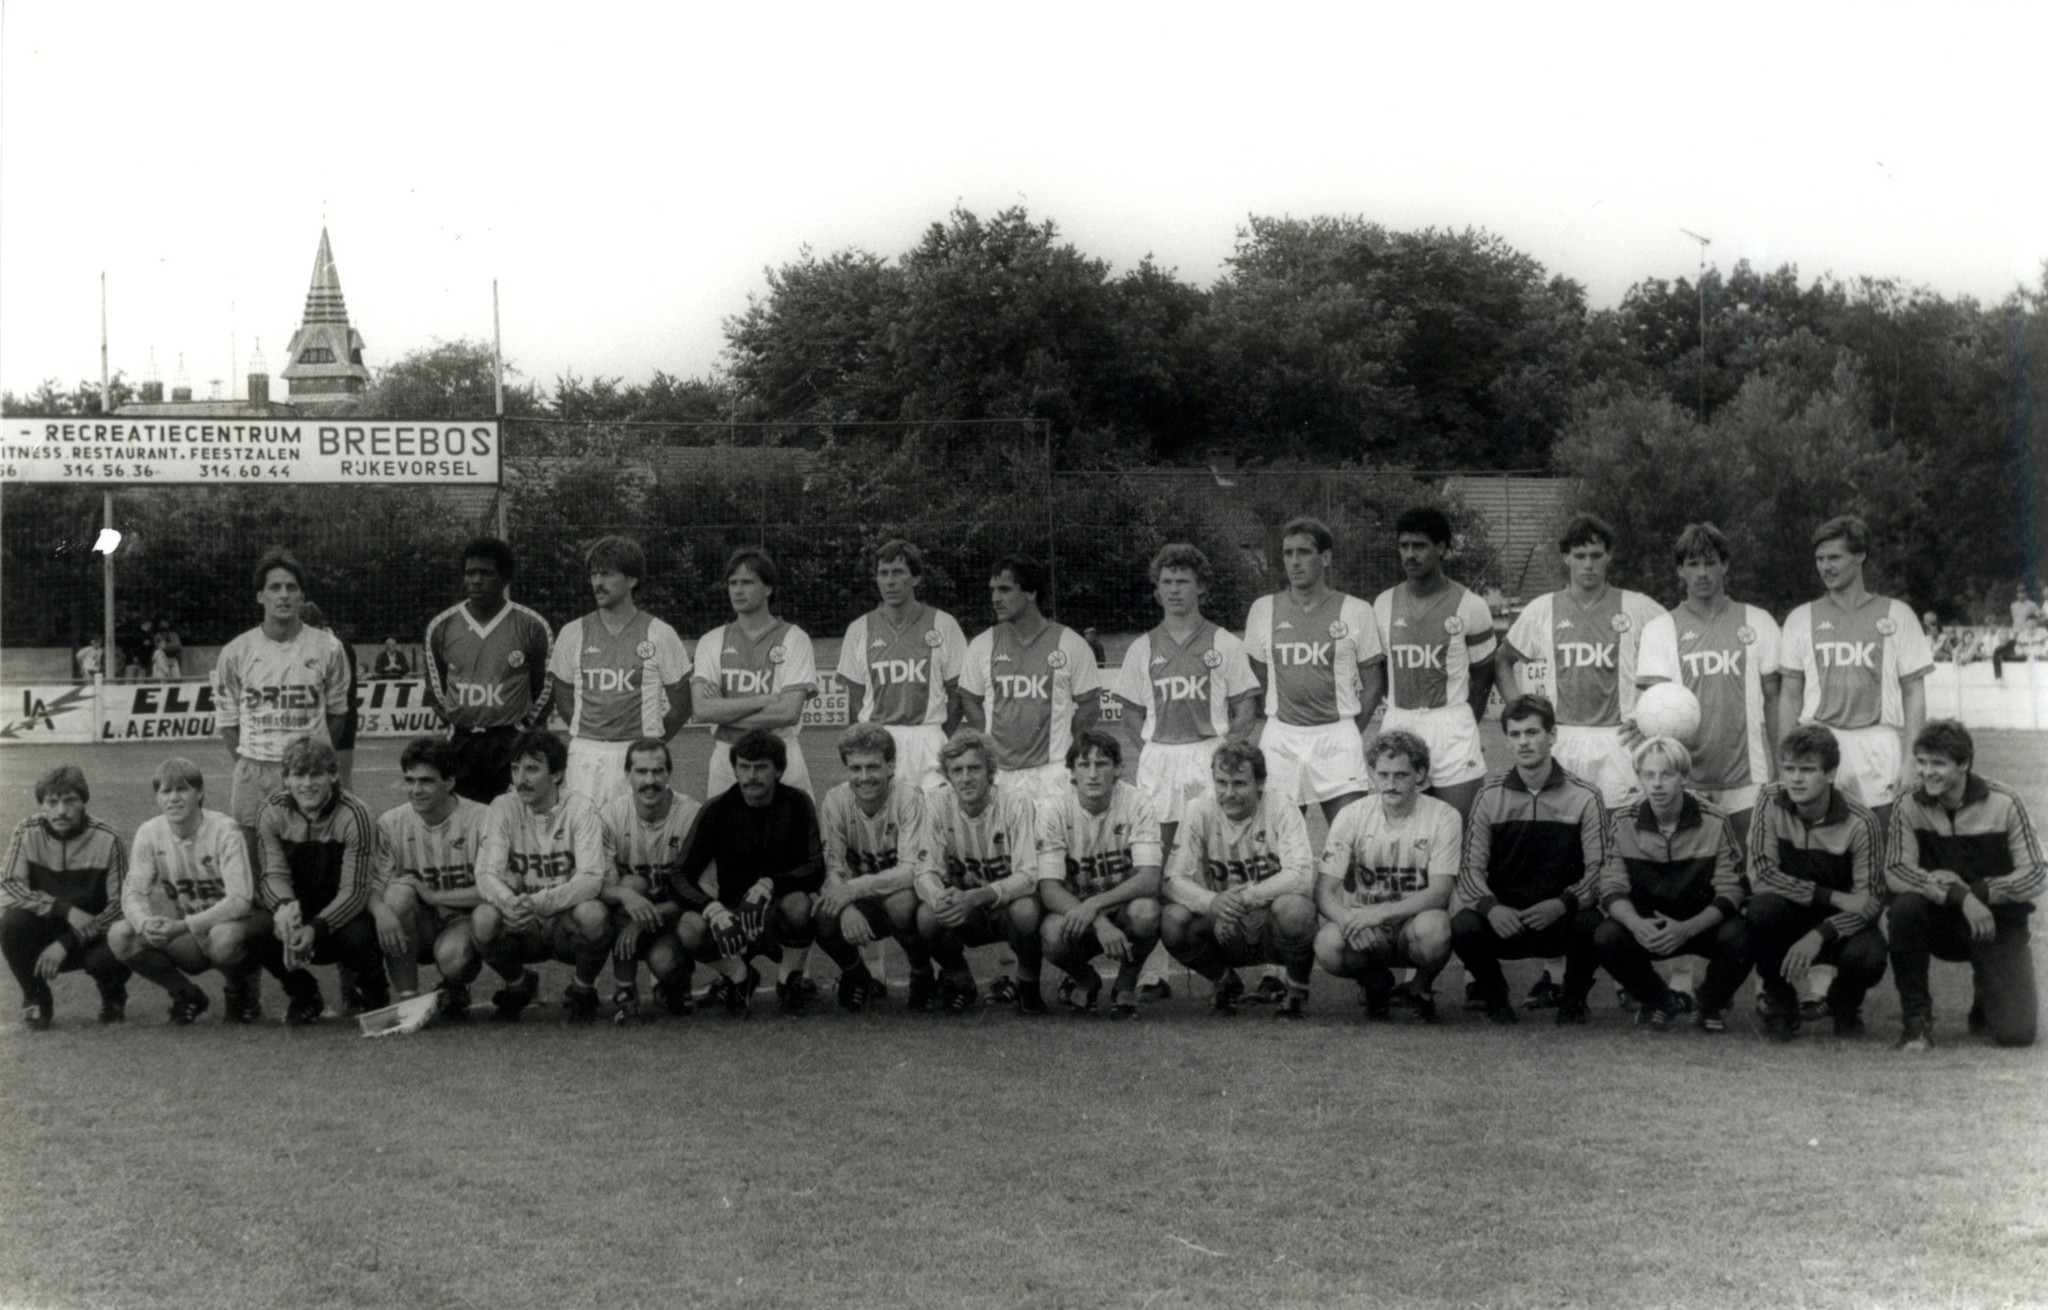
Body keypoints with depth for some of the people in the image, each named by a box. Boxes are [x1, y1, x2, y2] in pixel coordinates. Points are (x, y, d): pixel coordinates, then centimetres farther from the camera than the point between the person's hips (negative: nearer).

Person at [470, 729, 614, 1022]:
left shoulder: (580, 809, -10)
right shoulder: (503, 808, -4)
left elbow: (591, 879, -20)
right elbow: (486, 874, -12)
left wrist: (540, 902, -37)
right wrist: (508, 901, -37)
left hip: (566, 920, -2)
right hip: (522, 927, 2)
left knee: (593, 914, -34)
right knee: (482, 918, -29)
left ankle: (583, 990, -1)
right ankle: (519, 985, 5)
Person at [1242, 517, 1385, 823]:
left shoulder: (1356, 611, 2)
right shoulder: (1263, 610, 8)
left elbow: (1374, 683, 6)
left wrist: (1352, 731, -1)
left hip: (1338, 737, -2)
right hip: (1280, 738, 2)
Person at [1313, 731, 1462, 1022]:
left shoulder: (1443, 817, -9)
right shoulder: (1352, 817, -4)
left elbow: (1439, 893, -17)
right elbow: (1324, 892, -8)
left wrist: (1381, 912, -30)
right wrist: (1349, 920, -31)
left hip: (1413, 924, -2)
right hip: (1366, 932, 2)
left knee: (1433, 927, -37)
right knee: (1327, 945, -32)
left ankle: (1421, 988, -1)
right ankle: (1376, 983, 5)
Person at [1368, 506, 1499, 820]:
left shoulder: (1470, 607, 0)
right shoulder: (1383, 605, 8)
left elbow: (1482, 676, 8)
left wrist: (1464, 728, 4)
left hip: (1451, 726, -3)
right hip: (1397, 724, 3)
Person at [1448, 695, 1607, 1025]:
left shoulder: (1584, 796, -1)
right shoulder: (1491, 795, 3)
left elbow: (1597, 869, -4)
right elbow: (1471, 867, 1)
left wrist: (1562, 904, -23)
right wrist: (1491, 907, -21)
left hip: (1562, 916, -1)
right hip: (1503, 918, 1)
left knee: (1591, 924, -34)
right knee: (1463, 928, -30)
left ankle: (1572, 1002, 0)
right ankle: (1495, 998, 4)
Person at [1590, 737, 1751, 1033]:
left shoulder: (1714, 822, -13)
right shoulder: (1624, 824, -7)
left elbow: (1729, 892, -16)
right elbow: (1613, 889, -9)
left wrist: (1687, 929, -33)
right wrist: (1636, 924, -32)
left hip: (1703, 923, -2)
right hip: (1646, 926, 2)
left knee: (1738, 938, -34)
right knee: (1605, 937, -28)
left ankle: (1712, 1006, 1)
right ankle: (1661, 1001, 3)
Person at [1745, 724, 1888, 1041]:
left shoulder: (1859, 822, -18)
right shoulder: (1771, 801, -14)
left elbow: (1870, 899, -19)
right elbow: (1761, 873, -20)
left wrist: (1819, 935, -36)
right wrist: (1833, 898, -27)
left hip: (1840, 923, -1)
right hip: (1789, 917, 1)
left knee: (1867, 957, -32)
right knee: (1762, 908, -33)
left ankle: (1845, 1005, 9)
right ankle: (1779, 1002, -6)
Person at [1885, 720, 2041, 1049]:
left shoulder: (2004, 804, -9)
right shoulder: (1909, 807, -7)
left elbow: (2035, 877, -9)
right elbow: (1895, 873, -20)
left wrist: (1975, 890, -21)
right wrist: (1959, 896, -32)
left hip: (1999, 922, -1)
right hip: (1943, 923, 1)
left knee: (2015, 1032, -17)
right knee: (1905, 906, -34)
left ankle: (1987, 999, 23)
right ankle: (1916, 1017, -16)